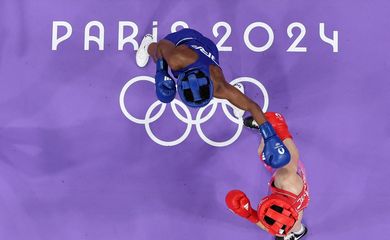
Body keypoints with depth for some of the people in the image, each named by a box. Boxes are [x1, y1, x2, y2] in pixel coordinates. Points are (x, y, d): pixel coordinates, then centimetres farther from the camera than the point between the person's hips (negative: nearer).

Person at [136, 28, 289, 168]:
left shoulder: (219, 88, -47)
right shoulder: (177, 59, -51)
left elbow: (252, 106, -40)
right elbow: (162, 44, -29)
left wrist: (270, 138, -42)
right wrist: (161, 73, -30)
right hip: (182, 41, 0)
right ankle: (148, 45, 70)